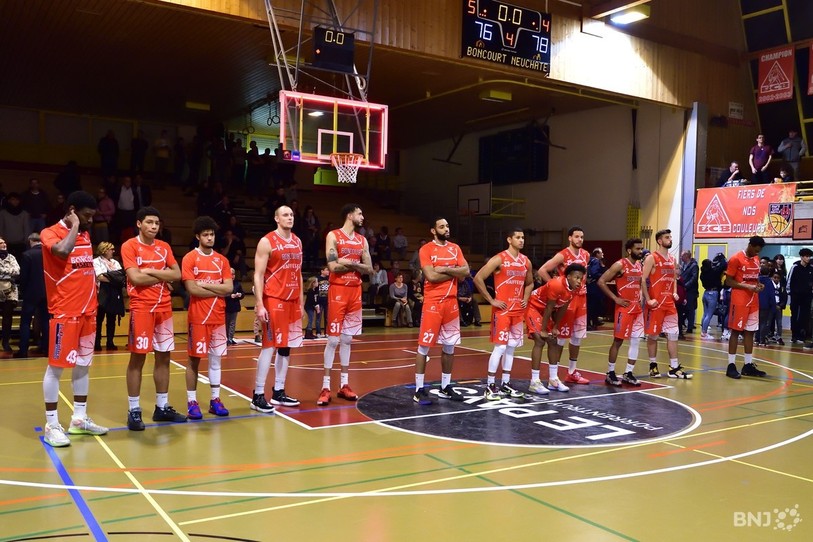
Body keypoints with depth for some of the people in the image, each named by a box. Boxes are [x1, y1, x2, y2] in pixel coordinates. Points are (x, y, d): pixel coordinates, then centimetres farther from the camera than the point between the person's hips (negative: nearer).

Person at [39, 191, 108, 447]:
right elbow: (63, 251, -33)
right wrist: (74, 227, -18)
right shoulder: (50, 233, -10)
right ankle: (51, 425, 7)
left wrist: (96, 275, 10)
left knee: (83, 365, 12)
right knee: (56, 367, -1)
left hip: (87, 310, 8)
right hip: (64, 312, -8)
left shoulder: (85, 234, 13)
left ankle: (79, 419, 21)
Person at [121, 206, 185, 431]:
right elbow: (135, 278, -16)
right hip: (141, 309, -6)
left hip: (164, 308, 6)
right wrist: (163, 276, -5)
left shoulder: (164, 247, 12)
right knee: (137, 358, -2)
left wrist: (151, 271, -9)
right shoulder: (129, 246, -5)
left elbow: (177, 274, 4)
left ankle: (162, 407, 18)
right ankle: (134, 411, 5)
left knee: (163, 357, 8)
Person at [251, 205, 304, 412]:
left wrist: (301, 301, 15)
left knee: (286, 347, 9)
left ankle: (278, 393, 18)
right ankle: (258, 396, 0)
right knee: (269, 346, -7)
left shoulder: (297, 241, 14)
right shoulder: (267, 242, -7)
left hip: (293, 301, 7)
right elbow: (258, 275, -11)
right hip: (273, 300, -7)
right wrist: (259, 305, -18)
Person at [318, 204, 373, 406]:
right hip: (338, 291, -6)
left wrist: (350, 263, -9)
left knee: (347, 339, 10)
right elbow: (333, 267, -16)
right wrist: (356, 264, -5)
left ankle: (344, 385, 16)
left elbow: (369, 269, 7)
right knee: (333, 339, -4)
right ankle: (325, 387, 2)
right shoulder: (333, 236, -5)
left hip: (355, 291, 6)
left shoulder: (362, 240, 12)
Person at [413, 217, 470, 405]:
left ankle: (445, 387, 22)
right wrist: (454, 273, -7)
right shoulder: (426, 249, -6)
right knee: (424, 346, -3)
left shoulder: (455, 248, 12)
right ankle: (419, 390, 4)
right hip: (433, 303, -6)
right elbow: (431, 276, -17)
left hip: (452, 302, 6)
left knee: (450, 346, 11)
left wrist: (445, 269, -11)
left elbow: (466, 271, 1)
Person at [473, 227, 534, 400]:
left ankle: (505, 384, 19)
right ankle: (490, 386, -2)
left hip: (518, 310, 7)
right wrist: (491, 300, -13)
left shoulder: (526, 261, 10)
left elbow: (529, 283, 26)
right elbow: (478, 279, -14)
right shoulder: (499, 259, -11)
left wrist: (525, 299, 9)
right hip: (502, 310, -7)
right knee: (500, 347, -9)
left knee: (511, 347, 10)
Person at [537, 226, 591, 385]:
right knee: (560, 336, -3)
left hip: (581, 298, 7)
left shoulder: (586, 255, 8)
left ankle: (572, 373, 22)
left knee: (578, 336, 11)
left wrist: (583, 284, 10)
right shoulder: (562, 255, -13)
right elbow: (542, 271, -16)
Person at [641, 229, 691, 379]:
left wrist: (675, 292, 7)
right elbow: (643, 280, -13)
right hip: (656, 303, -6)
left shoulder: (672, 259, 13)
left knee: (673, 334, 4)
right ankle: (653, 365, 15)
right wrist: (648, 300, -17)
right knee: (653, 335, 3)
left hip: (669, 302, 7)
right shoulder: (651, 258, -8)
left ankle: (674, 368, 8)